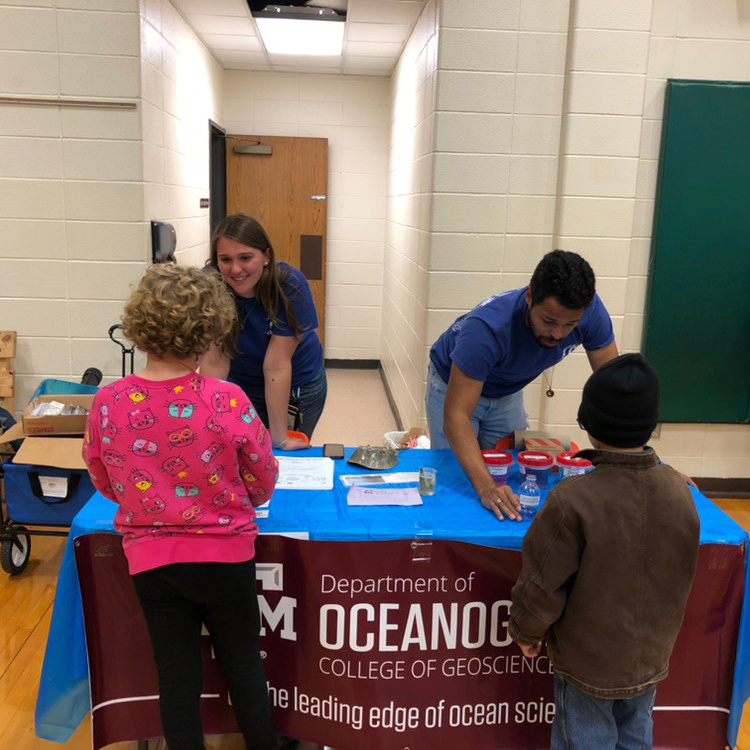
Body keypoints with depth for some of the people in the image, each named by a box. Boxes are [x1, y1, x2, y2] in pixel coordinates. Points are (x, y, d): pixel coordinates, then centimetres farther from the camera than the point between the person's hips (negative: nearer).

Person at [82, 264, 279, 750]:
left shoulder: (106, 405, -13)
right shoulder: (228, 401, -21)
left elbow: (106, 486, 4)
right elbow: (263, 484, -7)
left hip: (150, 560, 2)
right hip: (224, 555, -1)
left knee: (177, 674, 17)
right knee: (244, 664, 20)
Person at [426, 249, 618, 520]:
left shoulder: (591, 311, -30)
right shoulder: (488, 327, -44)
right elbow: (456, 416, -45)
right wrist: (485, 486, -57)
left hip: (508, 392, 4)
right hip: (455, 385, -4)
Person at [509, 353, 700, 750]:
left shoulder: (572, 501, -30)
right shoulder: (678, 490, -14)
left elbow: (543, 586, -19)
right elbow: (680, 576, 4)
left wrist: (525, 632, -1)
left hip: (587, 662, -4)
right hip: (651, 657, 5)